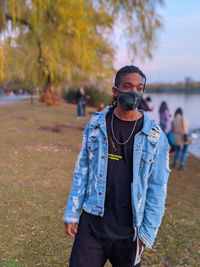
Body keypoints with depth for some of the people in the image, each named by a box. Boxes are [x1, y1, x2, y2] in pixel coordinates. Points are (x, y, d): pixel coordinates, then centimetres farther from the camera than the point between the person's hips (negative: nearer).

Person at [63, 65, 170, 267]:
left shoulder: (155, 138, -6)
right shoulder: (96, 124, 0)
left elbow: (157, 189, -3)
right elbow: (82, 169, 5)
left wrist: (146, 233, -4)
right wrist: (71, 213, 3)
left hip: (128, 229, -1)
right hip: (91, 222, 1)